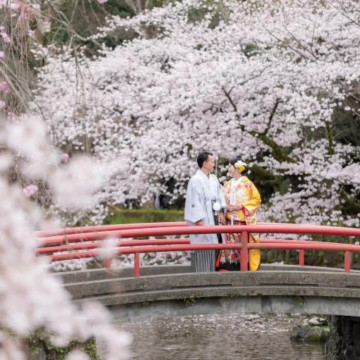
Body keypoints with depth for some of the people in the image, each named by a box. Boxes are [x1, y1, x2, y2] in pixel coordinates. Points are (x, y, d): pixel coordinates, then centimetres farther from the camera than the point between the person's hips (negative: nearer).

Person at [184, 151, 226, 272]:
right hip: (201, 220, -8)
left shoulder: (213, 179, 11)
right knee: (201, 249, -7)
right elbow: (195, 202, -16)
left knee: (211, 248, 9)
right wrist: (200, 221, -20)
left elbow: (219, 195, 15)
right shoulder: (196, 180, -13)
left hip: (212, 218, 8)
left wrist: (221, 212, 0)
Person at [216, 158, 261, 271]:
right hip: (230, 220, 4)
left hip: (244, 220, -4)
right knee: (230, 244, -2)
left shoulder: (247, 183, -2)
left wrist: (242, 206, -13)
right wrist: (226, 206, -7)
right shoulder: (227, 185, 13)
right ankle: (229, 268, 0)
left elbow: (256, 199, -3)